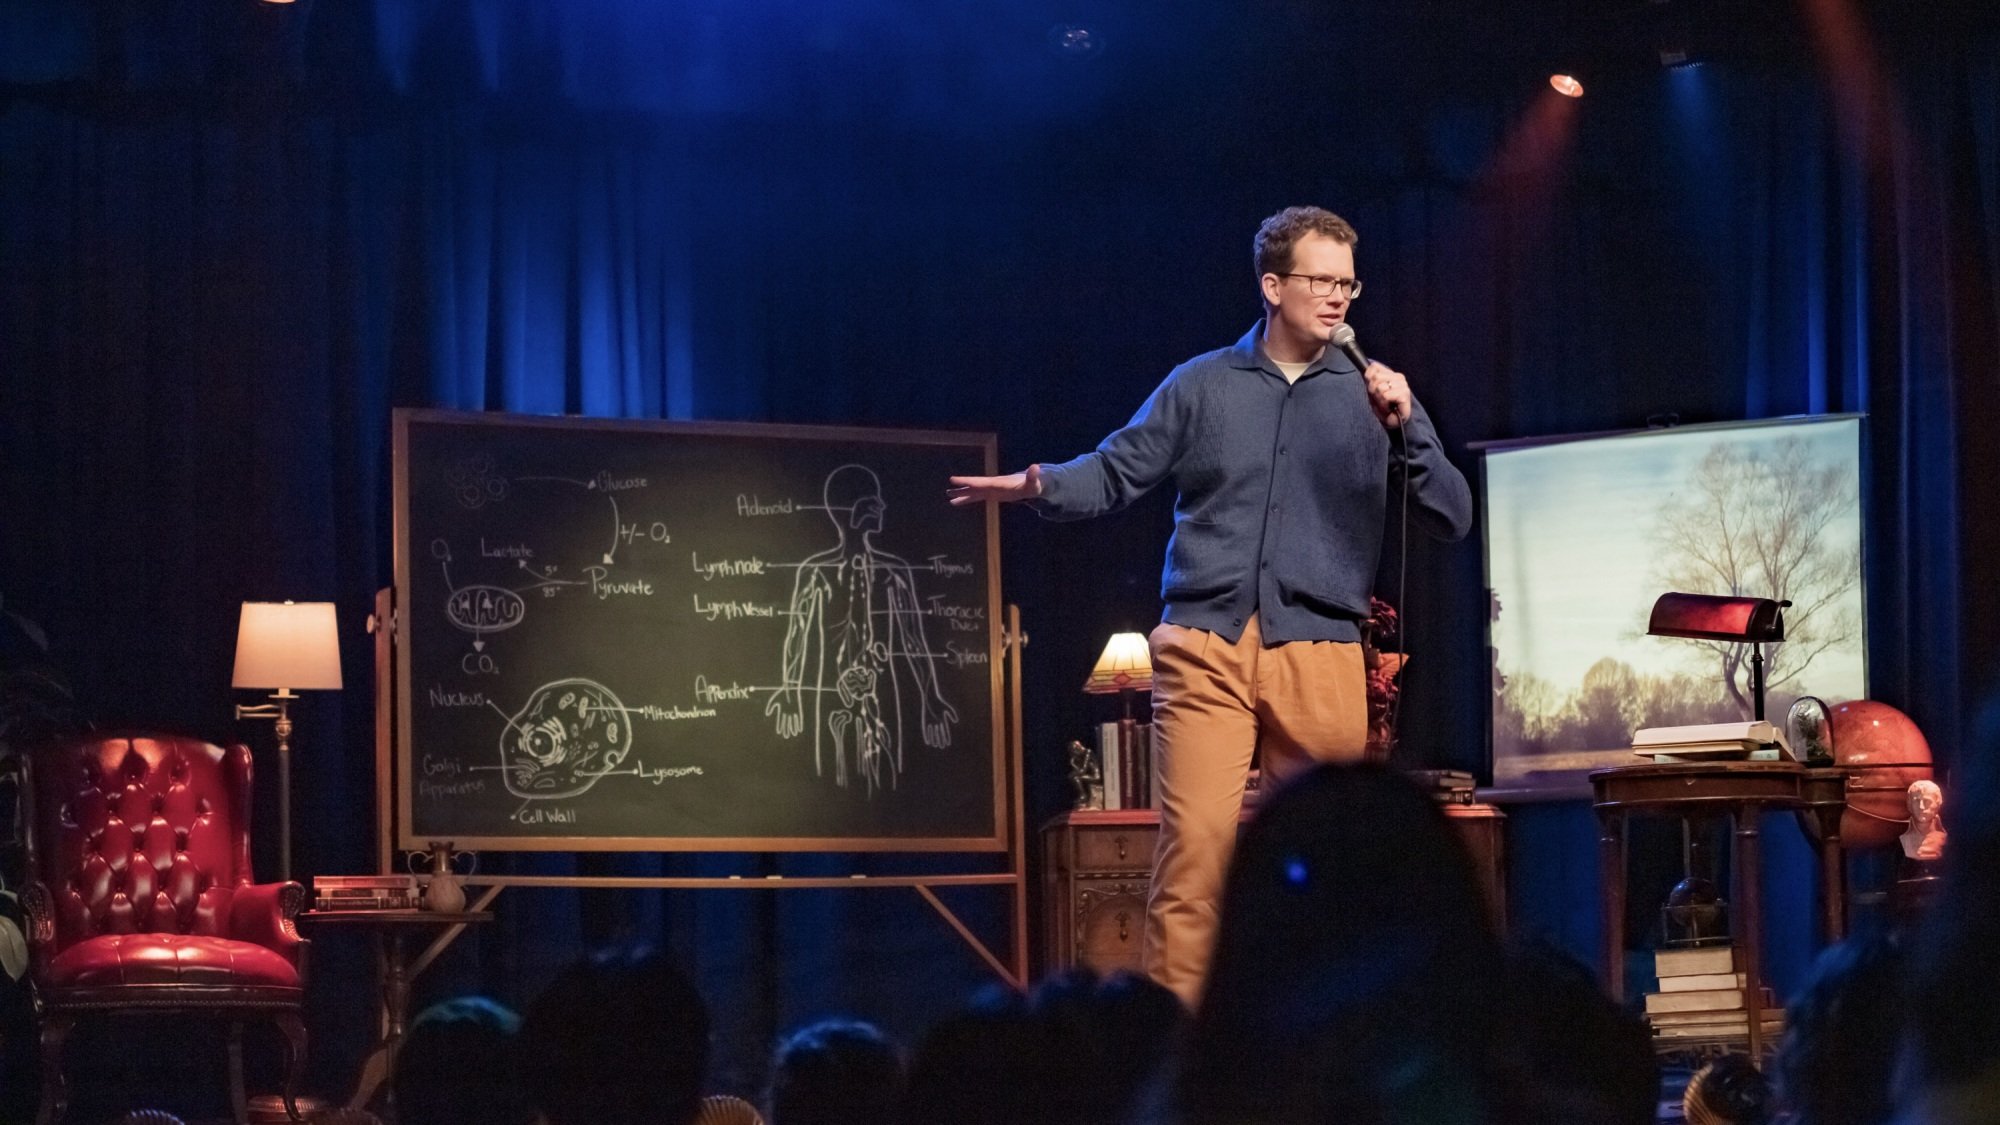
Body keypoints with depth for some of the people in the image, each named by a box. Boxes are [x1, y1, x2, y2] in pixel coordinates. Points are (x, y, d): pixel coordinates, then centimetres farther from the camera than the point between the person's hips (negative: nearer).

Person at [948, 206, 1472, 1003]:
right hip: (1206, 646, -1)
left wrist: (1409, 425, -8)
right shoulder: (1202, 386, 11)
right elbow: (1115, 473, 12)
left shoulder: (1370, 398, 11)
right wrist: (1039, 485, -8)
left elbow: (1450, 520, 7)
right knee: (1195, 840, -15)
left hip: (1319, 654, 1)